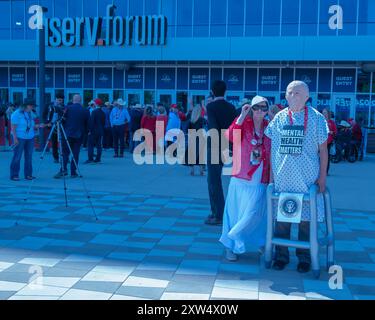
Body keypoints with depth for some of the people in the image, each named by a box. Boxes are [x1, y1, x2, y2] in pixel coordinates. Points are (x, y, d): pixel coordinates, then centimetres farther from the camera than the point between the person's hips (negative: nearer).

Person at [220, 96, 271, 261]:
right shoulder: (243, 123, -2)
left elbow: (273, 153, 11)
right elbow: (230, 137, -21)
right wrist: (242, 116, -22)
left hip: (260, 181, 2)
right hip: (241, 179, -2)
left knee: (254, 214, 4)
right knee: (236, 213, 7)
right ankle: (230, 246, 20)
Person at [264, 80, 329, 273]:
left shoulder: (316, 118, -1)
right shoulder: (279, 117, 6)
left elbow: (323, 149, 2)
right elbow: (272, 148, 11)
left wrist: (322, 176, -2)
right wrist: (271, 173, 8)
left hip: (307, 178, -2)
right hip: (282, 178, 2)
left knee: (306, 218, 4)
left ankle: (304, 257, 19)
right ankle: (281, 255, 21)